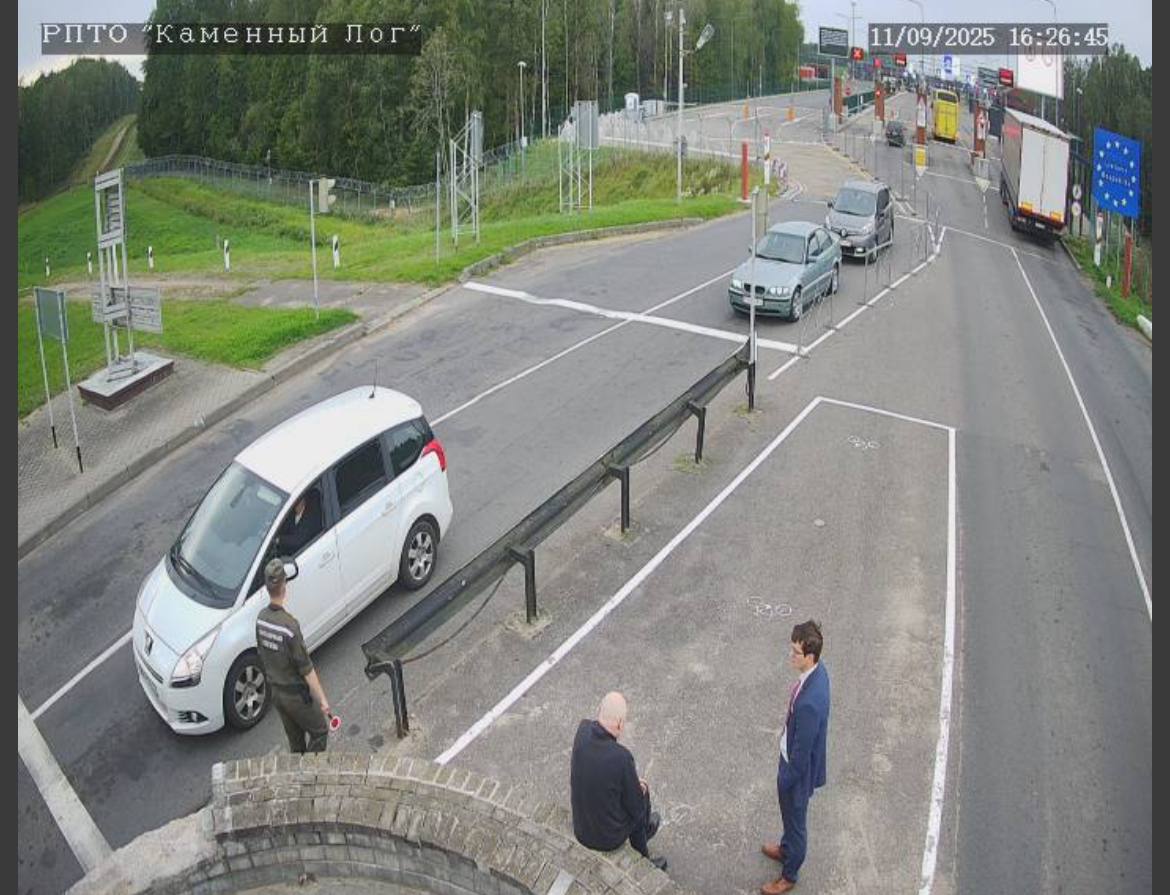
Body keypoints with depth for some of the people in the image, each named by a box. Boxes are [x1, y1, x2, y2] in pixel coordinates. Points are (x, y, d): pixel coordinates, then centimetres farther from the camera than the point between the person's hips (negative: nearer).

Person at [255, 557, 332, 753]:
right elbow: (306, 668, -24)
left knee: (295, 739, 22)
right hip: (295, 694, -7)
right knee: (319, 731, 13)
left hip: (274, 691, 7)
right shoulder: (289, 625, -30)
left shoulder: (261, 618, -7)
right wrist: (322, 700, -15)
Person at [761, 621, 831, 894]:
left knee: (794, 819, 19)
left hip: (799, 768, -8)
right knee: (789, 814, 33)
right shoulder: (818, 671, -14)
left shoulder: (809, 702, -42)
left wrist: (786, 780, -14)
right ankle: (786, 848, 60)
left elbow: (802, 752, -28)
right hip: (794, 757, 8)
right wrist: (786, 731, 18)